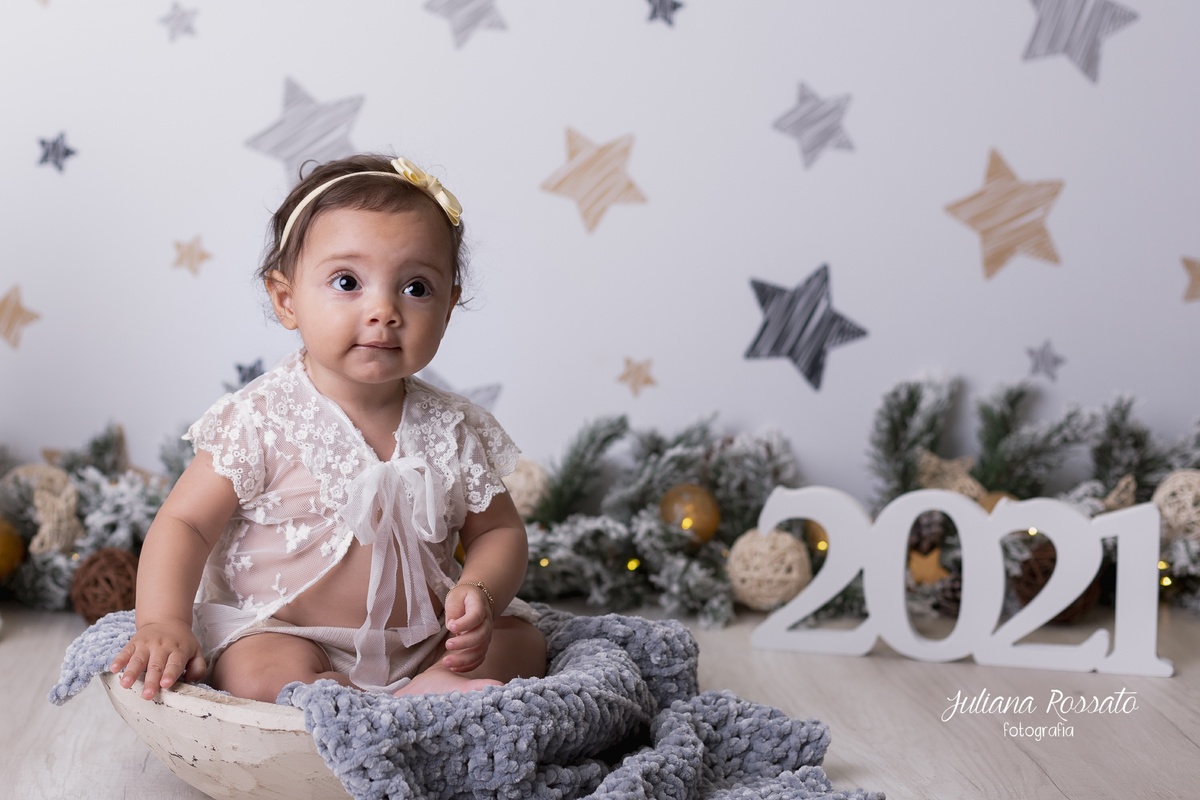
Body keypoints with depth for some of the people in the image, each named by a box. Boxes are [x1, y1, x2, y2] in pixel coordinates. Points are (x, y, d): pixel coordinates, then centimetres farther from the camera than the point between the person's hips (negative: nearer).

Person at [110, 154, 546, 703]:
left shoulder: (454, 431, -3)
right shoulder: (261, 420, -12)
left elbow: (498, 531, 6)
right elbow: (184, 524, -9)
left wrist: (479, 594, -15)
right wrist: (164, 624, -23)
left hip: (422, 641, 4)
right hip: (287, 638, -3)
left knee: (522, 641, -7)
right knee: (259, 674, -32)